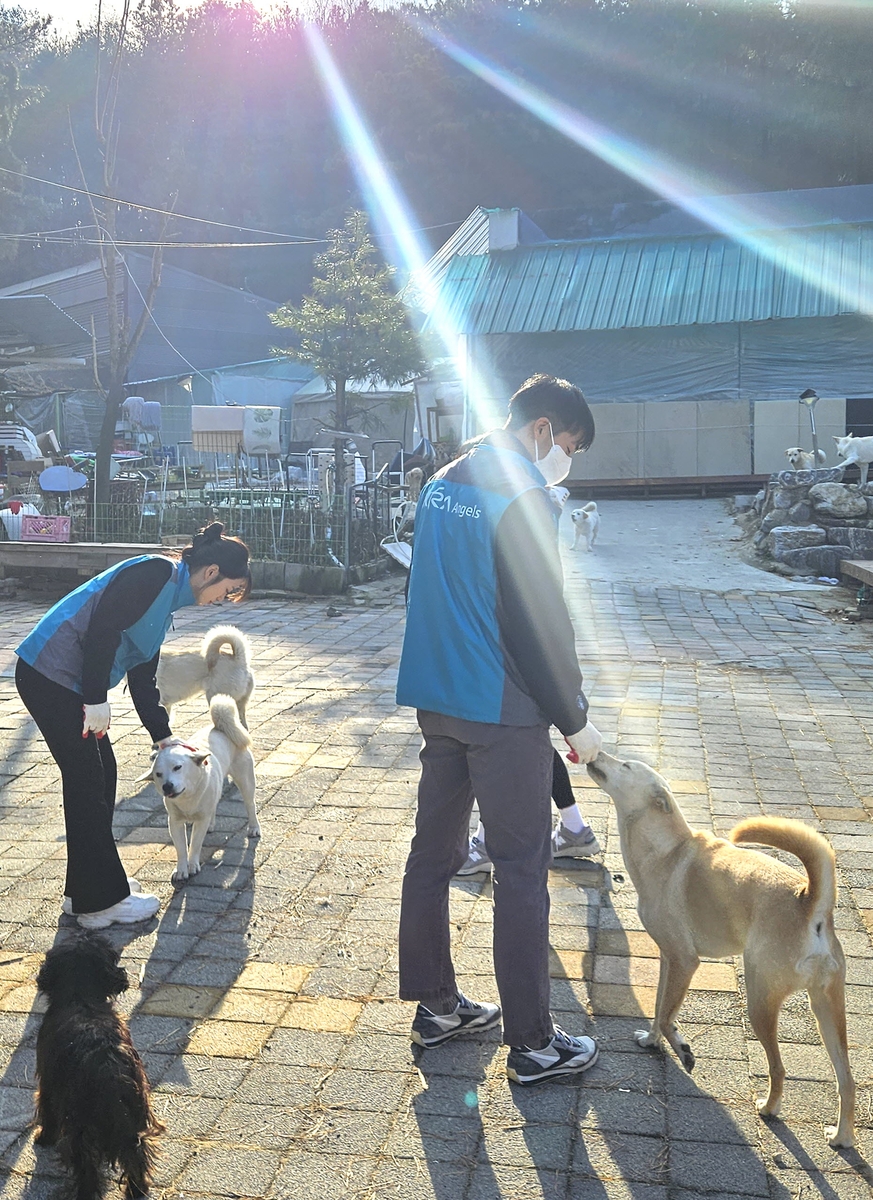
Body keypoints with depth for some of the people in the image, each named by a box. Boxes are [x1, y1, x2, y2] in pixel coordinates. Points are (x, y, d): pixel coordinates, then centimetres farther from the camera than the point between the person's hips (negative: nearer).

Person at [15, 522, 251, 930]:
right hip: (49, 674, -10)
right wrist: (97, 700, -19)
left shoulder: (168, 594, 16)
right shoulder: (157, 573, -14)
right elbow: (102, 627, -23)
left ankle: (86, 890, 26)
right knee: (87, 781, -3)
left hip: (70, 682, 10)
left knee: (102, 774, 14)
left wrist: (165, 739, 18)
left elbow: (142, 676, 19)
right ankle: (101, 901, 9)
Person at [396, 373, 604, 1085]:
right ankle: (532, 1044, 11)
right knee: (523, 871, 1)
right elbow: (543, 621, -17)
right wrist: (575, 718, -7)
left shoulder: (442, 484, 12)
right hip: (503, 711, -8)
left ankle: (435, 1006, 28)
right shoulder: (522, 495, -15)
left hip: (435, 699, 9)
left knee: (434, 854, 14)